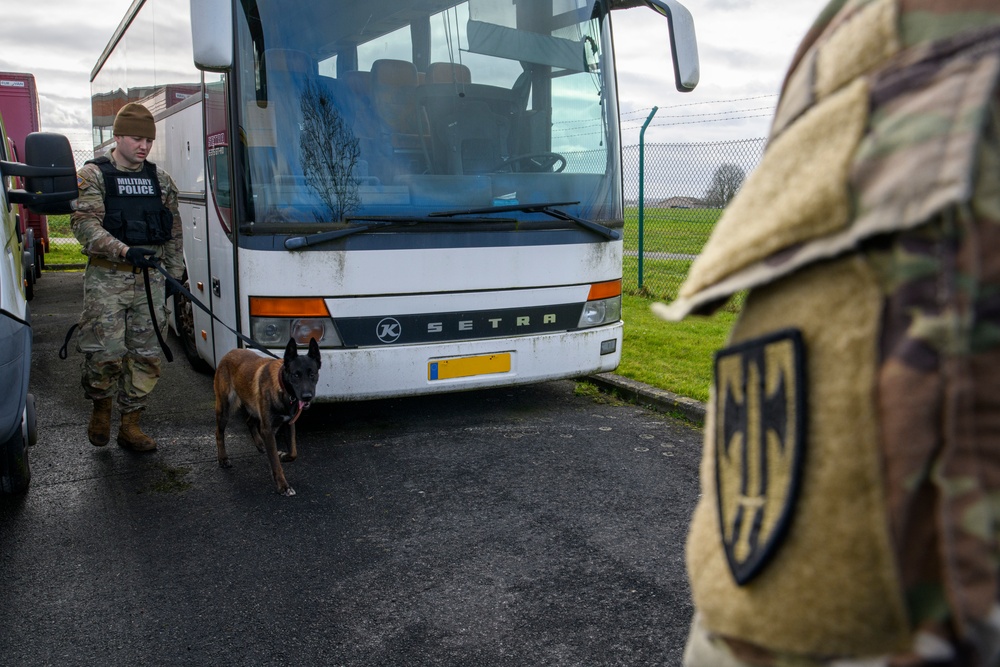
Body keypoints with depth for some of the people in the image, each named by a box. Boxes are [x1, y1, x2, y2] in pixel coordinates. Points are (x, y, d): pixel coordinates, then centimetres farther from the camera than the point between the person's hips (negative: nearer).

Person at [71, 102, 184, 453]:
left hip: (151, 278, 4)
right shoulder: (93, 175, 0)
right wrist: (123, 251, -28)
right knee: (106, 351, -9)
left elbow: (173, 230, 18)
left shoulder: (159, 178, 14)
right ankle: (101, 407, 20)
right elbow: (84, 225, -13)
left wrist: (175, 273, 14)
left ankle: (130, 423, 15)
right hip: (107, 279, -4)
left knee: (146, 354, 3)